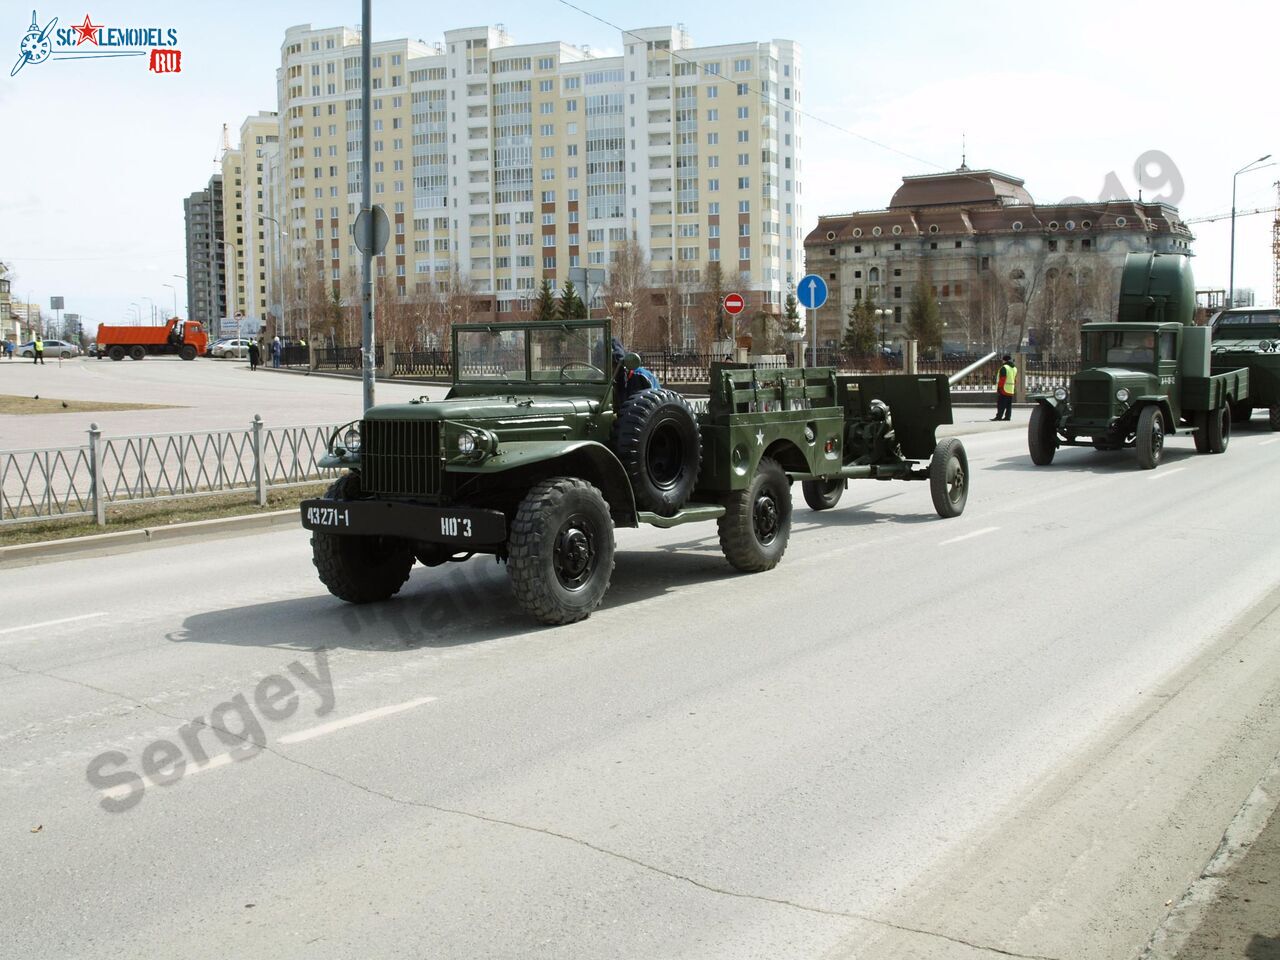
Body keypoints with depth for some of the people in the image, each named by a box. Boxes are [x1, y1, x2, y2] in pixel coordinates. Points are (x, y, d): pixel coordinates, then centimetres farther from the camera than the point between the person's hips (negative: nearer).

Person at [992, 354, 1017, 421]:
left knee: (1001, 404, -7)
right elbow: (1015, 380, 18)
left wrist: (999, 388, -15)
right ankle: (1008, 416, 7)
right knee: (1009, 405, 9)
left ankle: (999, 416, -9)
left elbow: (1002, 379, -17)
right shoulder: (1014, 368, 16)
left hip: (1004, 390, -8)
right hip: (1011, 390, 8)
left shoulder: (1004, 368, -12)